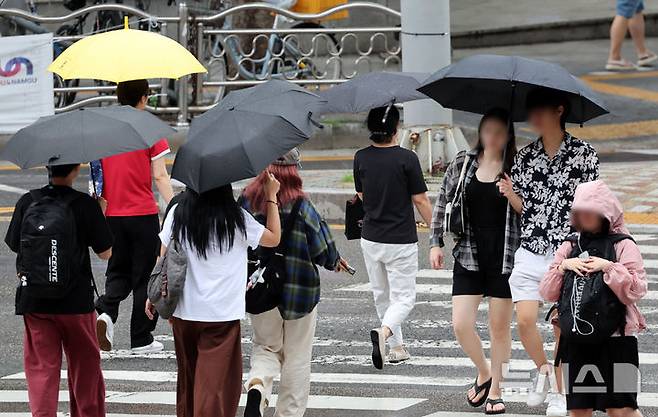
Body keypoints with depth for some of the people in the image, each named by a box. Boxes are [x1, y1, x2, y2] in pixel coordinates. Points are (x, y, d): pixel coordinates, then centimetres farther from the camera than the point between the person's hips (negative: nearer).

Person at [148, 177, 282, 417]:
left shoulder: (177, 213, -2)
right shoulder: (235, 218, -10)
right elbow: (273, 238, 2)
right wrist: (271, 196, 7)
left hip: (184, 311, 4)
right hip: (223, 315, -4)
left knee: (188, 378, 18)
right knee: (215, 383, -3)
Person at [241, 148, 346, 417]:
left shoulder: (247, 199, -5)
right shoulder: (300, 205, -15)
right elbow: (323, 250, -11)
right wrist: (335, 262, 12)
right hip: (299, 289, -3)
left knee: (266, 347, 18)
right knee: (297, 356, 12)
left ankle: (257, 386, -11)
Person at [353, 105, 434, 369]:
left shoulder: (361, 158, -1)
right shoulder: (406, 159, -14)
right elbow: (420, 201, -8)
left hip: (370, 238, 5)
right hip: (401, 240, -4)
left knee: (382, 296, 18)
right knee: (404, 297, 2)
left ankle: (397, 348, 25)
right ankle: (384, 333, -24)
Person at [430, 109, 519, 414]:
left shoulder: (515, 168, -2)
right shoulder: (463, 163, 4)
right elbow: (442, 202, 12)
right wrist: (436, 243, 6)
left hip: (504, 256, -2)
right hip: (469, 254, 2)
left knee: (500, 326, 5)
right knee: (461, 325, -5)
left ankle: (495, 390, 18)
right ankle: (483, 373, 21)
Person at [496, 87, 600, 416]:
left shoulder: (584, 154, -1)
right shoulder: (525, 157, 9)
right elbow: (524, 207, 14)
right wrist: (510, 194, -7)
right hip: (531, 250, 3)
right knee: (525, 319, -7)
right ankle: (543, 369, 20)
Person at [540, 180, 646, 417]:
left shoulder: (623, 246, -2)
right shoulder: (569, 247, 12)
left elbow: (637, 290, -10)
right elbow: (547, 292, 10)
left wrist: (609, 267, -17)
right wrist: (563, 266, -5)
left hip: (616, 337, -5)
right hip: (576, 339, 5)